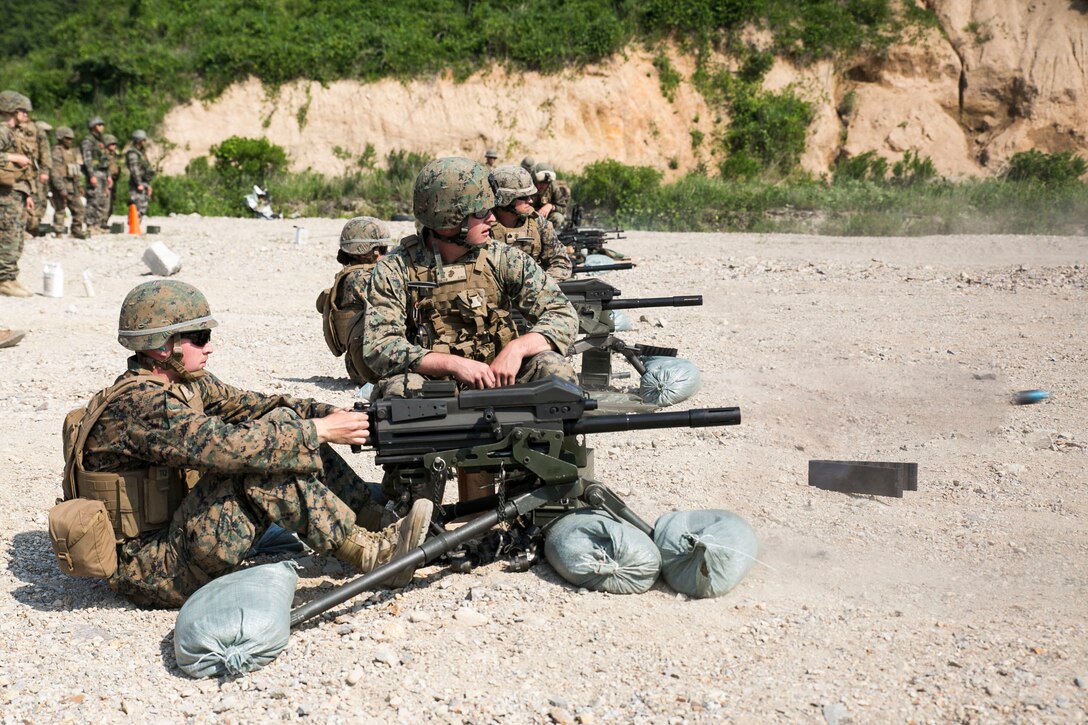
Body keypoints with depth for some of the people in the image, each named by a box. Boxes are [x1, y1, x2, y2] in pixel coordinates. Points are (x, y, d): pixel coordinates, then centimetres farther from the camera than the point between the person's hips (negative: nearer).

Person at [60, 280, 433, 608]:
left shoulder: (187, 383, 6)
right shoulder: (139, 404, -23)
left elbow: (257, 406, 5)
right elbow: (224, 446, -33)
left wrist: (330, 414, -12)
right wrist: (318, 431, -26)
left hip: (178, 530, 9)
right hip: (150, 569, -9)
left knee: (283, 426, -1)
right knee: (261, 468, -26)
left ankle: (382, 523, -2)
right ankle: (374, 555, -19)